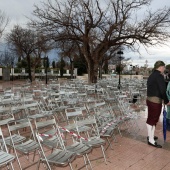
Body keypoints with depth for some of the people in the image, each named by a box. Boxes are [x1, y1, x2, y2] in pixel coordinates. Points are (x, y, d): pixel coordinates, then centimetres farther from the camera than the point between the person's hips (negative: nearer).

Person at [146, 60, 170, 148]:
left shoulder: (151, 75, 12)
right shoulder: (159, 76, -15)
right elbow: (163, 90, -17)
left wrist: (162, 99, 15)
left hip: (150, 99, 9)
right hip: (156, 101, -9)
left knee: (151, 119, 19)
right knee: (153, 119, -1)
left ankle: (150, 136, 33)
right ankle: (151, 140, 8)